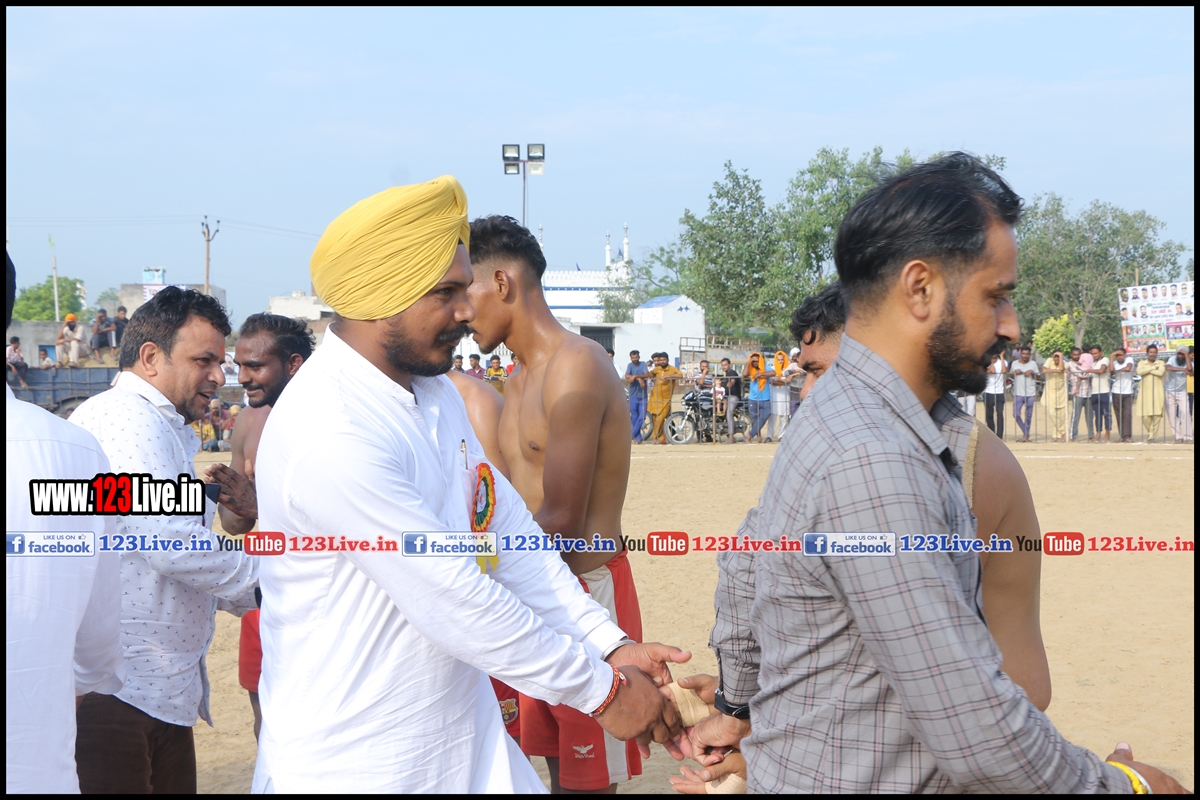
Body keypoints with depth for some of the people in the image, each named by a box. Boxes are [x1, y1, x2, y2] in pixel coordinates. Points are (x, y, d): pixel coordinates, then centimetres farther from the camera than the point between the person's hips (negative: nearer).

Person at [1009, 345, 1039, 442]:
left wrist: (1032, 373, -12)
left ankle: (1026, 434, 15)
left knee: (1028, 415, 3)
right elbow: (1010, 375, 16)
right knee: (1016, 414, -8)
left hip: (1030, 394, -1)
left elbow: (1038, 377, 7)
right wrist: (1015, 372, -5)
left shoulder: (1033, 364, 6)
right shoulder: (1015, 363, 8)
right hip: (1018, 393, 1)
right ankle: (1025, 433, 6)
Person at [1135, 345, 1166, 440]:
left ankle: (1152, 436, 0)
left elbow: (1160, 372, -13)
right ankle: (1149, 432, 20)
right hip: (1145, 392, 0)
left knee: (1157, 415, -8)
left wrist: (1147, 370, -7)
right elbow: (1139, 372, -12)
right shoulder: (1142, 363, 11)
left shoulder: (1161, 363, 9)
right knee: (1145, 416, -5)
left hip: (1157, 393, 0)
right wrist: (1153, 368, -10)